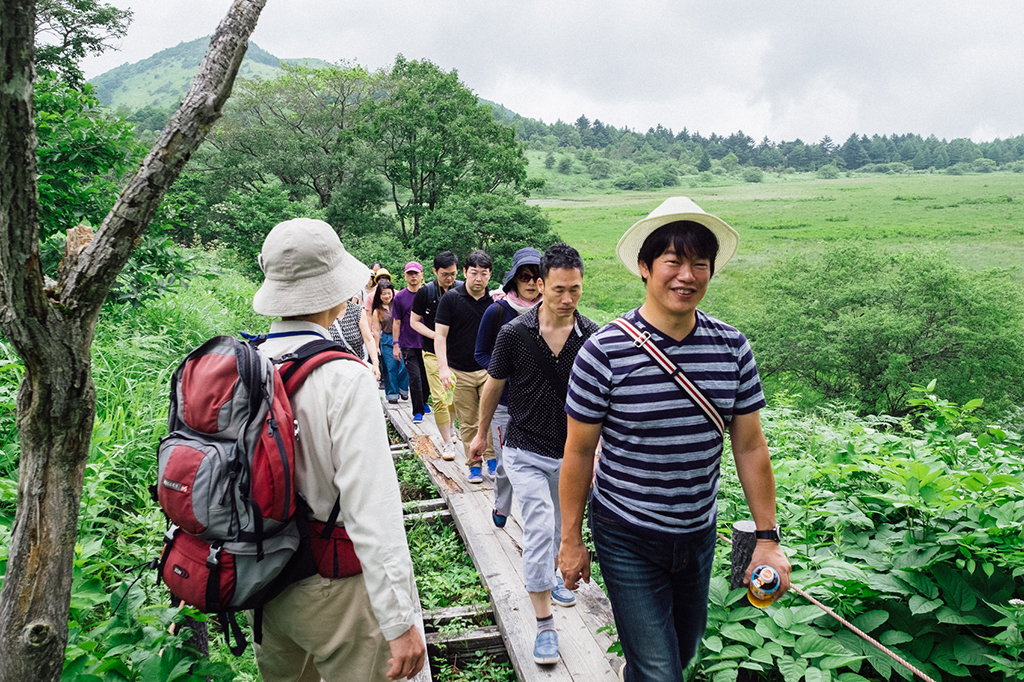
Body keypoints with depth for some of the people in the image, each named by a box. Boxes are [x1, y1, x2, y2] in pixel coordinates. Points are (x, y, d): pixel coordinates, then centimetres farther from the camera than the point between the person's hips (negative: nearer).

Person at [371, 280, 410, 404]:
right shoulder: (377, 311, 4)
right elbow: (376, 330, 6)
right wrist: (376, 347, 4)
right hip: (387, 340, 0)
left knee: (403, 365, -5)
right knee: (390, 367, 2)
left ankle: (403, 389, 14)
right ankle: (392, 394, 12)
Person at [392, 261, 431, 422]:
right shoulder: (400, 297, 2)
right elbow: (397, 323, 4)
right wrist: (396, 345, 0)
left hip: (427, 342, 1)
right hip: (408, 344, -1)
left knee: (426, 376, 11)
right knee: (415, 377, -6)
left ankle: (424, 402, 34)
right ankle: (418, 411, 1)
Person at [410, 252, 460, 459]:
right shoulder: (425, 292, -5)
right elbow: (414, 322, 2)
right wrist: (436, 336, -11)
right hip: (434, 352, -2)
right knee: (439, 398, -6)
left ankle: (448, 430, 35)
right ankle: (447, 443, 3)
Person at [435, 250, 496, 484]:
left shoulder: (495, 302, 2)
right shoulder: (451, 298, -4)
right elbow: (440, 335, -6)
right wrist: (443, 367, -14)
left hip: (488, 369, 1)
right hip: (460, 372, -1)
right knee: (468, 422, 5)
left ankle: (492, 459, 9)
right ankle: (474, 464, 17)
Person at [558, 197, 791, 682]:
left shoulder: (732, 348, -5)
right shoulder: (604, 352, -17)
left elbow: (750, 447, 1)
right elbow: (579, 451, -9)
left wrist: (768, 538, 2)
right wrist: (571, 539, -4)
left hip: (699, 534, 5)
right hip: (627, 538, -4)